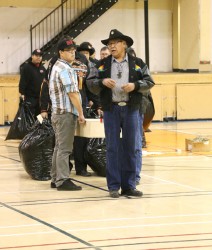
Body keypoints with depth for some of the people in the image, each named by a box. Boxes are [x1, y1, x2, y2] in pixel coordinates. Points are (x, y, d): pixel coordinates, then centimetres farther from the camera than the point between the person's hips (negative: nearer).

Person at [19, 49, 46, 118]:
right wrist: (22, 93, -18)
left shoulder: (42, 68, 15)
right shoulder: (26, 67, -5)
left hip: (40, 97, 6)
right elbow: (22, 82, -11)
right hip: (29, 97, -6)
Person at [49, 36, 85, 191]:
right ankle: (62, 180, -7)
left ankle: (56, 179, 16)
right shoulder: (66, 69, -13)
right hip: (67, 112, -10)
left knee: (59, 147, 13)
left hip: (57, 111, 10)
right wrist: (81, 113, -13)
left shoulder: (57, 67, 18)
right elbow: (72, 93, -17)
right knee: (64, 148, -8)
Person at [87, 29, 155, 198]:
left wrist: (135, 85, -14)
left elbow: (149, 82, 3)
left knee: (131, 148, 4)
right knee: (112, 149, 1)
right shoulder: (103, 64, 8)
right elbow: (91, 85, 5)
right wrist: (102, 82, -14)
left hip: (131, 109, 0)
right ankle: (114, 186, 7)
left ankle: (129, 185, 12)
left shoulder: (137, 63, 5)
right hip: (111, 110, 0)